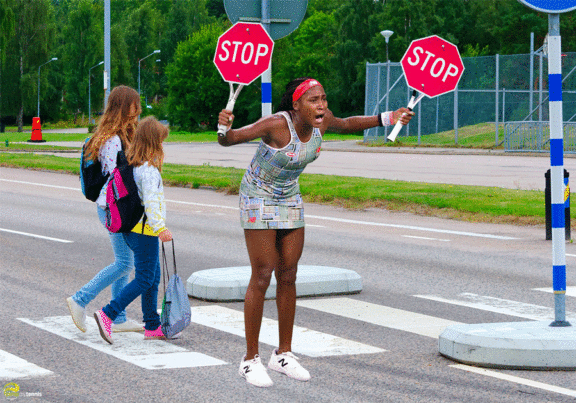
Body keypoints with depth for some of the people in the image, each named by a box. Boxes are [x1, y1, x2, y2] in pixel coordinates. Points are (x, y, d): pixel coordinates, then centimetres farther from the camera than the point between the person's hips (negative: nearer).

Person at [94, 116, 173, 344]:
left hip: (131, 228, 10)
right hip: (145, 230, -10)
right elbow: (150, 201, -25)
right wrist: (160, 228, -27)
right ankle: (107, 315, -10)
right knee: (144, 280, -4)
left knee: (153, 278, 15)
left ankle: (152, 327, 19)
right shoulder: (148, 169, -18)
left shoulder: (131, 163, 10)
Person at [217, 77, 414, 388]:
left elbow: (346, 124, 14)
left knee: (288, 275, 7)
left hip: (289, 200, 6)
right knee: (262, 276, -8)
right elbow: (228, 140, -28)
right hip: (258, 198, -6)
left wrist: (387, 118, 10)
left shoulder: (321, 121, -10)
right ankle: (250, 359, 2)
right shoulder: (276, 124, -29)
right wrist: (225, 128, -51)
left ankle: (283, 354, 18)